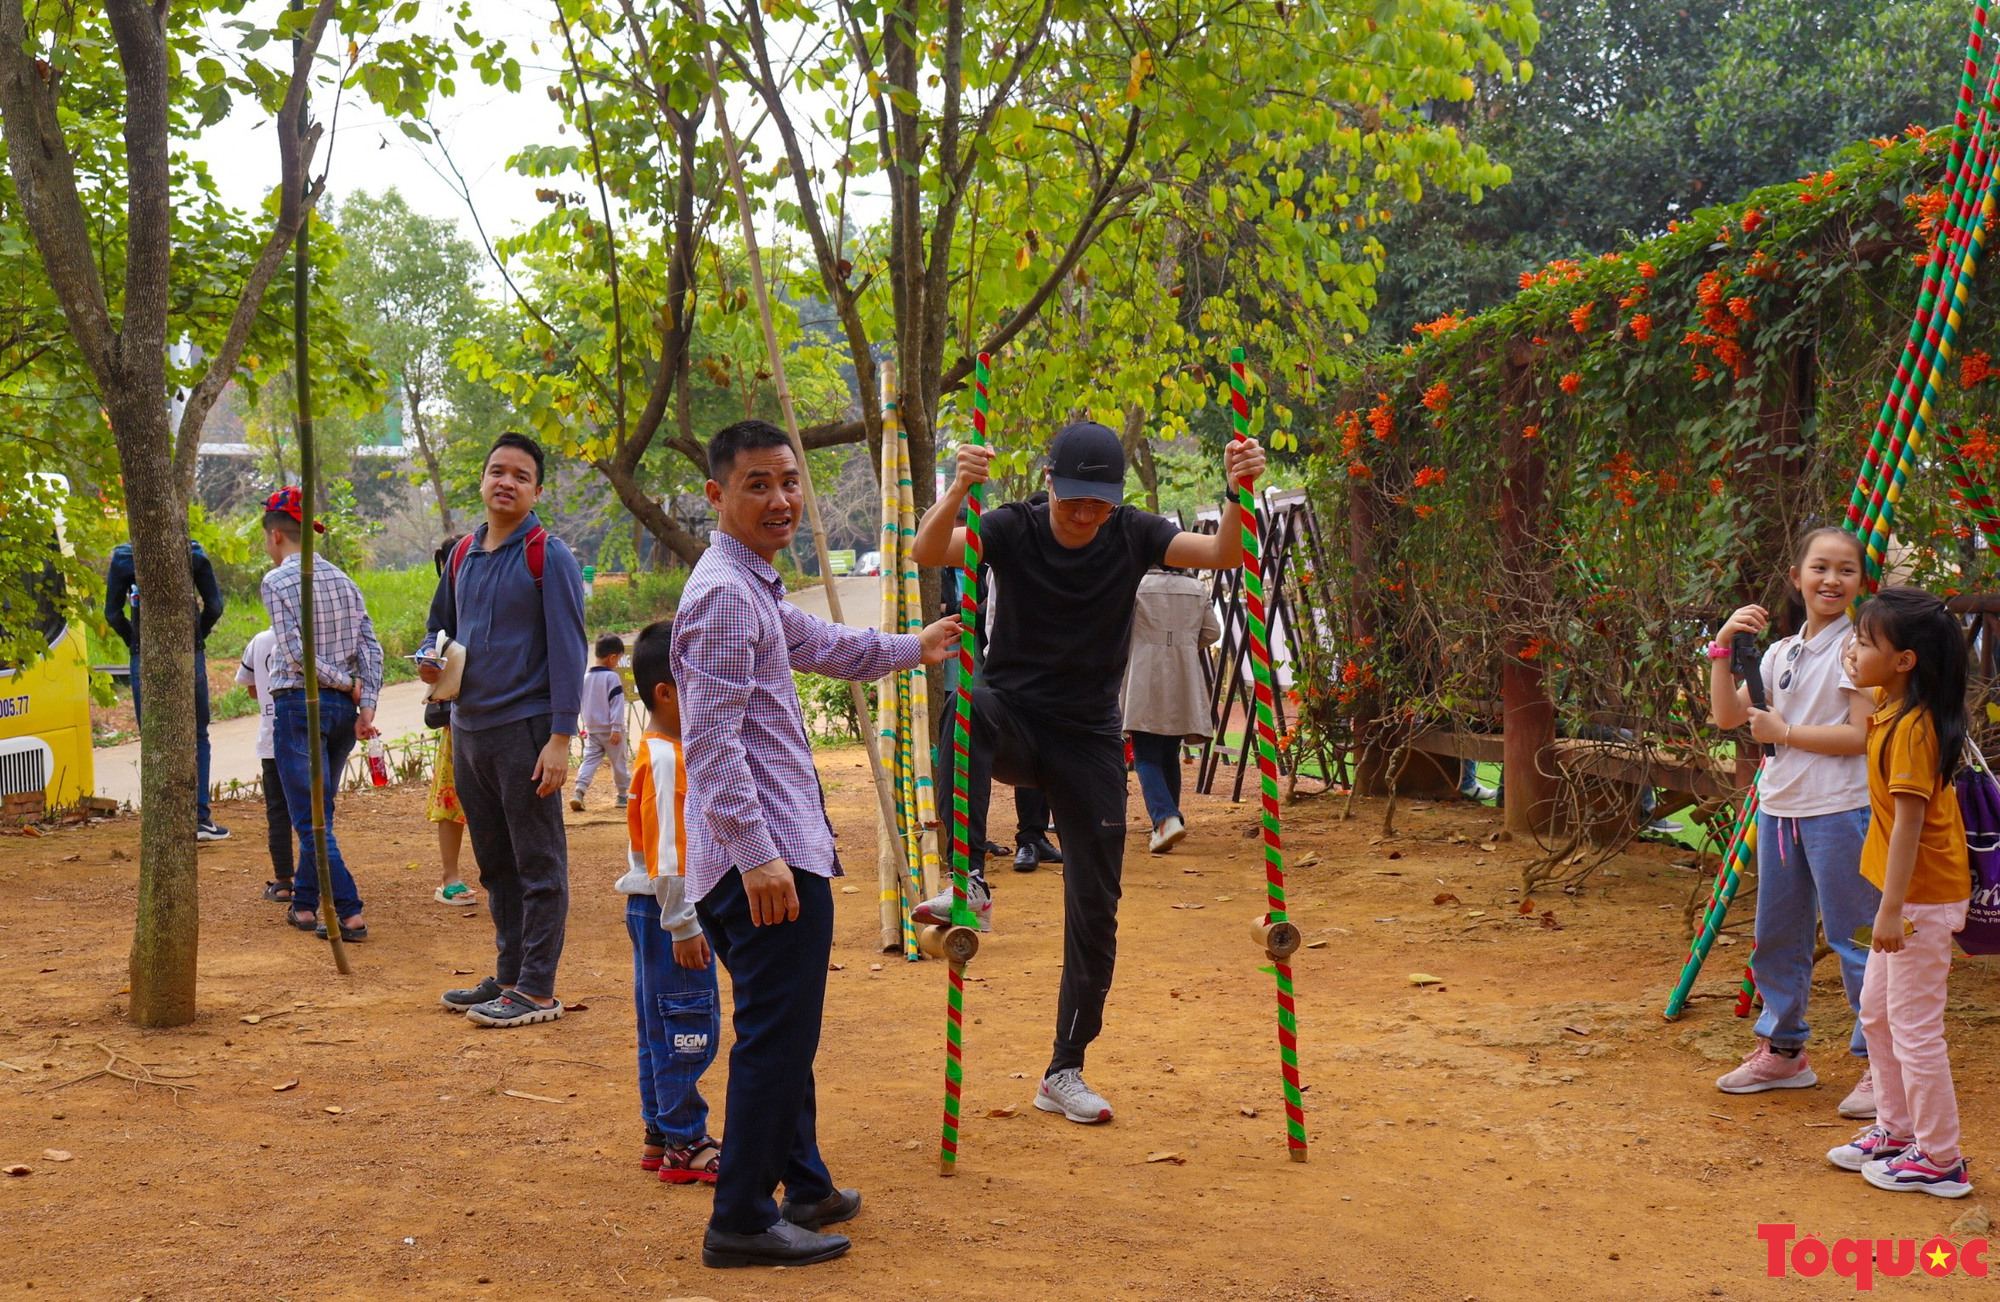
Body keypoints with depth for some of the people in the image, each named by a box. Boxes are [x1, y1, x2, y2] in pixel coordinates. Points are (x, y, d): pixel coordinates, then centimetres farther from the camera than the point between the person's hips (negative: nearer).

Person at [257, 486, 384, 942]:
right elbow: (371, 649, 3)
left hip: (300, 705, -7)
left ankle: (350, 913, -9)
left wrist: (346, 683, -6)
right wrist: (366, 705, 0)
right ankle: (305, 903, 26)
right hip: (343, 707, 7)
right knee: (318, 811, 18)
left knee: (311, 819, -2)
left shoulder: (277, 581, -8)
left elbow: (296, 654, -16)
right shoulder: (342, 579, 10)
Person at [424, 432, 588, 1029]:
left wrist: (561, 738, -17)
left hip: (524, 728, -7)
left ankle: (537, 991, 5)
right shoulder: (462, 555, 12)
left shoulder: (549, 557, -7)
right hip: (467, 727, 7)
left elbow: (567, 649, -11)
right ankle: (508, 976, 25)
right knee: (495, 863, 15)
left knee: (538, 866, 0)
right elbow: (440, 623, 26)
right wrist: (431, 659, 1)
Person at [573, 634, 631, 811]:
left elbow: (582, 703, 15)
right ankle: (623, 794, 18)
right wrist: (617, 728, -19)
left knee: (589, 760, 3)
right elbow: (616, 704, -18)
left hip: (592, 729, 5)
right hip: (610, 729, -5)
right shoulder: (612, 677, -14)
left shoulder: (585, 676, 6)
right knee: (618, 761, 8)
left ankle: (579, 790, -17)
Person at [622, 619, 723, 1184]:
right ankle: (684, 1144, 1)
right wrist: (682, 927, -21)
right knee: (690, 1028, -5)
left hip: (655, 911, 10)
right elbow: (668, 853, -22)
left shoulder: (662, 752, 13)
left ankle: (660, 1135, 23)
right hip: (669, 911, -10)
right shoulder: (667, 760, -18)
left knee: (661, 1026, 15)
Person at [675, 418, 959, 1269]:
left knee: (786, 1032, 19)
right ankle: (742, 1222, 3)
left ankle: (803, 1186, 32)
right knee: (776, 1037, -6)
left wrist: (911, 650, 53)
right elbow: (713, 741, -21)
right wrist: (758, 854, -25)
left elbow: (823, 646, 40)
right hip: (763, 859, -11)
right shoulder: (723, 593, -14)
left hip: (781, 852, 11)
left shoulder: (756, 590, 19)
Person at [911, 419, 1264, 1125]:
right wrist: (958, 490, -47)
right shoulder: (1014, 529, -11)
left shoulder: (1133, 534, -5)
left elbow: (1223, 554, -16)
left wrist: (1239, 493, -35)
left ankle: (1064, 1073, 15)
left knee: (1094, 908, 2)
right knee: (966, 705, -38)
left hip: (1089, 740, 2)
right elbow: (927, 552, -27)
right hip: (1013, 722, -2)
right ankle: (966, 883, -34)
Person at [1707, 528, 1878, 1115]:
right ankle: (1782, 1050, 29)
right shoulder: (1780, 652, 12)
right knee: (1776, 936, 15)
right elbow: (1727, 715, 7)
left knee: (1851, 936, -4)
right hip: (1779, 806, 7)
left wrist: (1783, 732, -12)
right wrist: (1723, 647, -2)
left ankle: (1880, 1062, 7)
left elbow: (1863, 736, -16)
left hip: (1840, 811, -7)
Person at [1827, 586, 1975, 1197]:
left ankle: (1940, 1160, 7)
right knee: (1877, 1011, 19)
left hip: (1924, 897, -10)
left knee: (1914, 1025, -3)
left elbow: (1909, 820, -24)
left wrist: (1892, 909, -24)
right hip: (1908, 893, 10)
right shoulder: (1890, 705, 5)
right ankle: (1897, 1129, 32)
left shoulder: (1912, 727, -22)